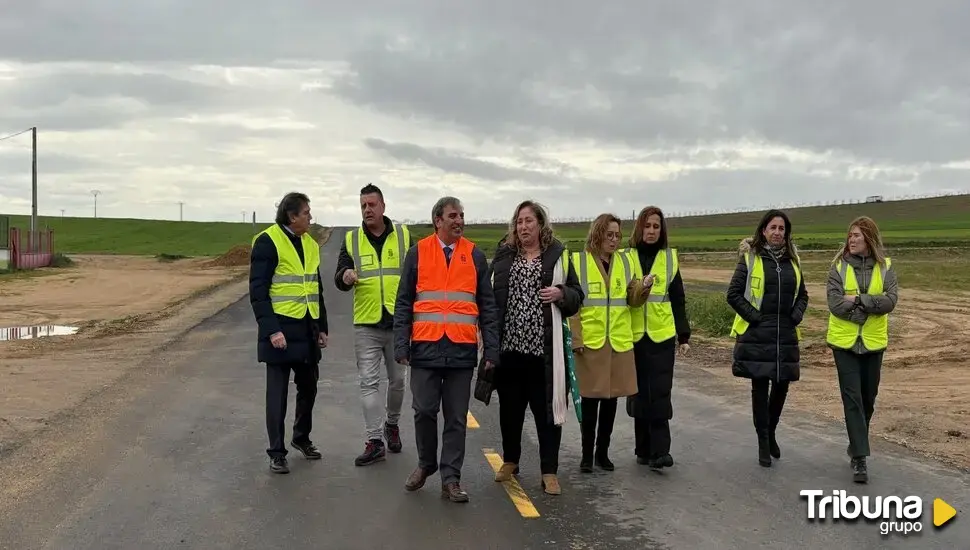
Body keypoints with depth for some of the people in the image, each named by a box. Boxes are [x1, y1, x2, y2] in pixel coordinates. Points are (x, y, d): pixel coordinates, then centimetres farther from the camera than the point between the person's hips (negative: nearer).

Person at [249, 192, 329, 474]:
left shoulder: (310, 244, 13)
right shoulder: (268, 242, -9)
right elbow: (258, 291, -13)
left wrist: (322, 327, 16)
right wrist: (271, 329, -20)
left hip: (307, 330, 7)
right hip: (282, 330, -7)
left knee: (308, 387, 15)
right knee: (278, 393, 3)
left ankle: (301, 437, 36)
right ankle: (277, 452, 14)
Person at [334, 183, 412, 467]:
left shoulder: (404, 235, 2)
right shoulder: (351, 239, 4)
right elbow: (339, 280, 2)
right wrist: (345, 276, -21)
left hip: (399, 322, 0)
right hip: (365, 324, 0)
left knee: (397, 380, 12)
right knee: (368, 382, -1)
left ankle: (391, 424, 36)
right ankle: (374, 441, 5)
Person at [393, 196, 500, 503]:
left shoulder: (474, 255, 7)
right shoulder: (418, 253, 5)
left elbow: (487, 306, 7)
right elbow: (403, 303, 5)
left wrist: (491, 350, 1)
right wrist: (401, 346, -3)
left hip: (462, 350, 1)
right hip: (425, 348, 0)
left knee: (456, 417, 5)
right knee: (424, 411, 5)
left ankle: (450, 478, 15)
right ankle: (426, 464, 28)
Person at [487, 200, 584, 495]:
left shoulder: (558, 255, 4)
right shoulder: (503, 256, 9)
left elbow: (577, 296, 7)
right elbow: (488, 295, 12)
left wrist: (561, 294, -14)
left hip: (544, 348, -2)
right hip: (508, 346, 2)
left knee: (547, 409, 2)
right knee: (509, 407, 14)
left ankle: (549, 471, 14)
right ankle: (510, 461, 33)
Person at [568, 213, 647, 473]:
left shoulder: (626, 261, 9)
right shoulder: (579, 261, -2)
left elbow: (633, 300, 5)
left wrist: (642, 289, -17)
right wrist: (576, 339, -10)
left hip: (619, 342, 3)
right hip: (589, 342, -3)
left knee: (611, 399, 10)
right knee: (590, 400, 3)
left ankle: (603, 452, 23)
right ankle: (587, 454, 16)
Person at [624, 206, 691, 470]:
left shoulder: (670, 258, 7)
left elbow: (678, 299, 9)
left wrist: (684, 335, 6)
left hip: (662, 335, 0)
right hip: (634, 336, 0)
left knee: (660, 393, -6)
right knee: (640, 393, 7)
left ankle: (659, 450, -4)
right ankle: (644, 449, 17)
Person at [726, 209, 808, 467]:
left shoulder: (792, 260, 11)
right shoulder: (750, 258, -2)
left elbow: (802, 295, 19)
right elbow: (734, 294, -4)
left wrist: (796, 316, 3)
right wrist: (754, 316, -11)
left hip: (786, 335, 4)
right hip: (757, 335, -4)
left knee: (781, 386, 8)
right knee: (760, 388, 1)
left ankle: (771, 432, 32)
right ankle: (763, 444, 12)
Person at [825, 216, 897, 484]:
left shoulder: (885, 267, -1)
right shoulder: (839, 267, -6)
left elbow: (890, 300, -14)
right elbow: (835, 304, -15)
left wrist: (857, 299, -20)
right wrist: (871, 307, -15)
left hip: (873, 342, 2)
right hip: (844, 341, -2)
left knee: (868, 398, 13)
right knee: (852, 398, -5)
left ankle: (857, 445, 33)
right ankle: (860, 458, -3)